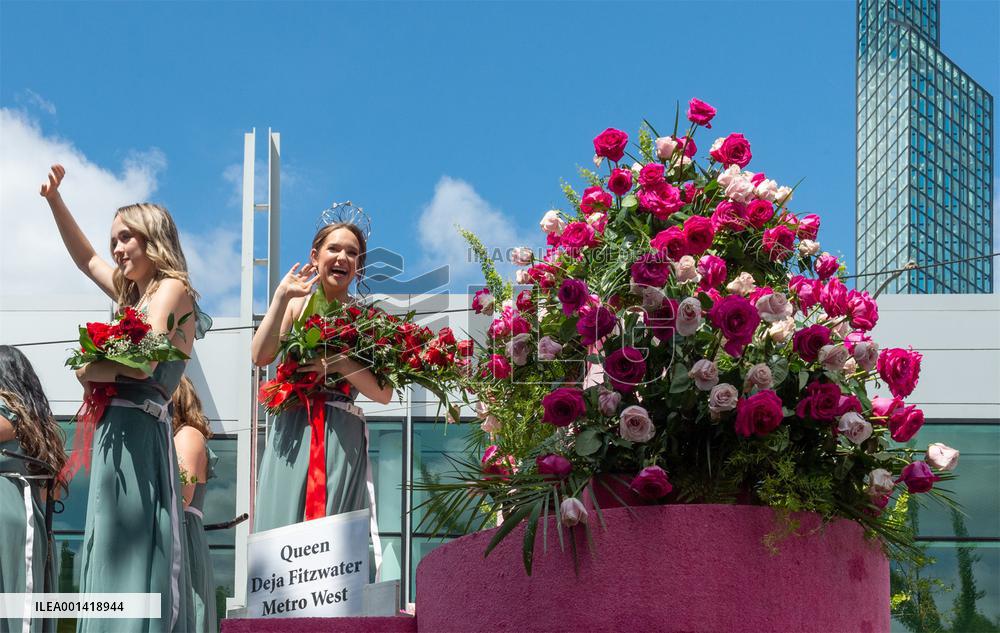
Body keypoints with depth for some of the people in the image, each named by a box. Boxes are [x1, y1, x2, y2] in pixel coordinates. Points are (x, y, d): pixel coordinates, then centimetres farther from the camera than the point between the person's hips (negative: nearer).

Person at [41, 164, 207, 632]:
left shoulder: (171, 288, -4)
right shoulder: (136, 294, 20)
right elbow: (87, 260, 34)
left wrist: (88, 372, -3)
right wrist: (54, 201, 27)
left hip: (138, 432, -9)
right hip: (117, 432, 9)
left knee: (131, 551, -14)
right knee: (115, 557, 4)